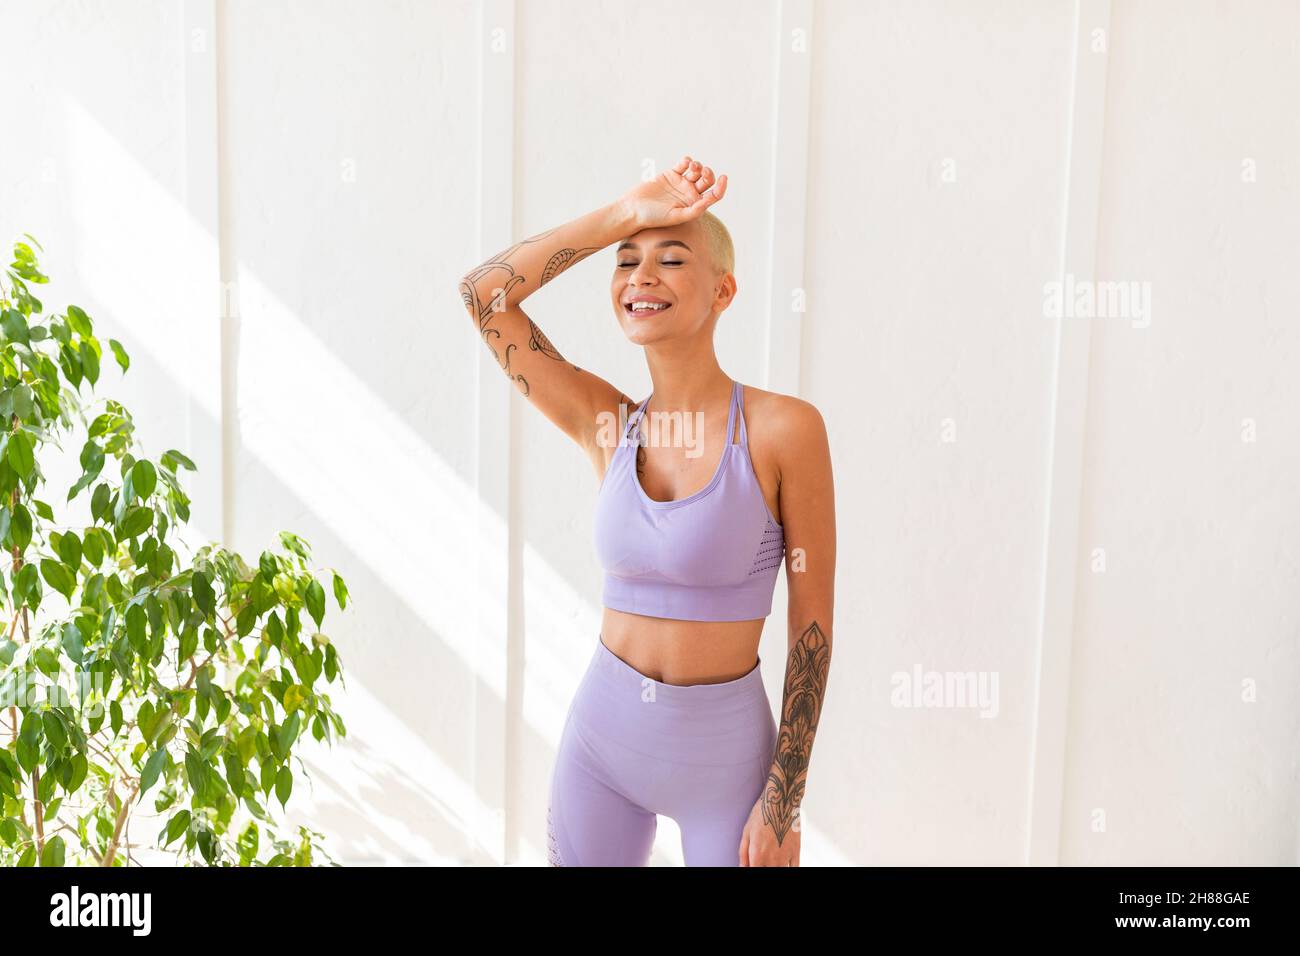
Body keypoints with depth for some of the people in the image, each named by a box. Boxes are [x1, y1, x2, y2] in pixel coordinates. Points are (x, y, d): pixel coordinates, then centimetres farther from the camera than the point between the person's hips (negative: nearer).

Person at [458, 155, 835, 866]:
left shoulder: (784, 428, -13)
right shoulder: (606, 426, -2)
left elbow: (812, 621, -10)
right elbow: (482, 292, -4)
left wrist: (784, 803, -10)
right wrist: (626, 214, -9)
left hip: (724, 749, -3)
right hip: (602, 731, 4)